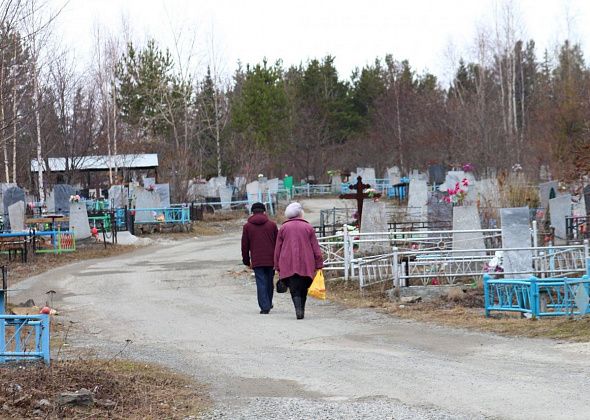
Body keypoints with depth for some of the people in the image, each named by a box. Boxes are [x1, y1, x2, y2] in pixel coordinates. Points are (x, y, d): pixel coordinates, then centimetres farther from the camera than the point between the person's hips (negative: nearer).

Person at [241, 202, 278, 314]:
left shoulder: (247, 226, 3)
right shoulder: (272, 224, 4)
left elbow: (245, 245, 5)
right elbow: (278, 243, 7)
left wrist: (246, 261, 14)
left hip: (256, 261, -1)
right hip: (271, 260, 1)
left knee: (261, 283, -1)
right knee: (269, 282, 16)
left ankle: (265, 306, -9)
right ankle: (269, 304, 28)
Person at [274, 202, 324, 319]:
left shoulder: (284, 228, 5)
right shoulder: (308, 227, 4)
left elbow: (277, 249, 7)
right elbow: (316, 248, 3)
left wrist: (277, 267, 12)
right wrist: (319, 265, 7)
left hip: (288, 265, 0)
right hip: (306, 265, 0)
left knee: (294, 290, -2)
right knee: (303, 289, 13)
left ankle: (298, 309, -22)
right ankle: (302, 311, 14)